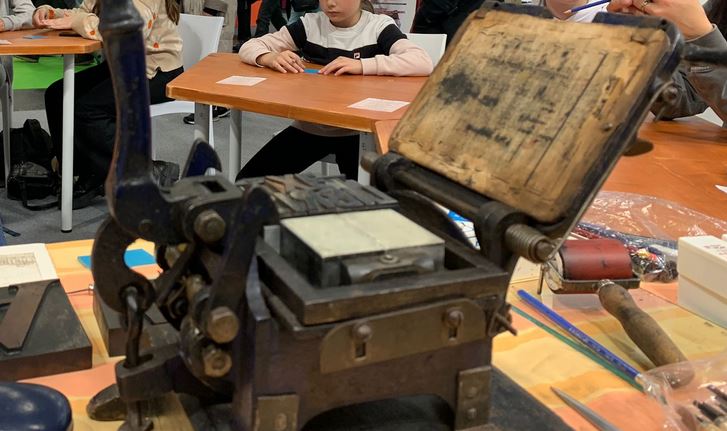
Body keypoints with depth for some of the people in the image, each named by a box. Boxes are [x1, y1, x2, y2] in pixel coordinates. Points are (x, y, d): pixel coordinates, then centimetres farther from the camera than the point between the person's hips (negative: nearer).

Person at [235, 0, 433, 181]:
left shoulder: (379, 26, -6)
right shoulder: (310, 24, 2)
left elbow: (424, 62, -23)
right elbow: (250, 47, 5)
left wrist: (362, 65, -33)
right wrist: (269, 57, -20)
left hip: (357, 131, -3)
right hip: (309, 127, 4)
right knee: (248, 181, -6)